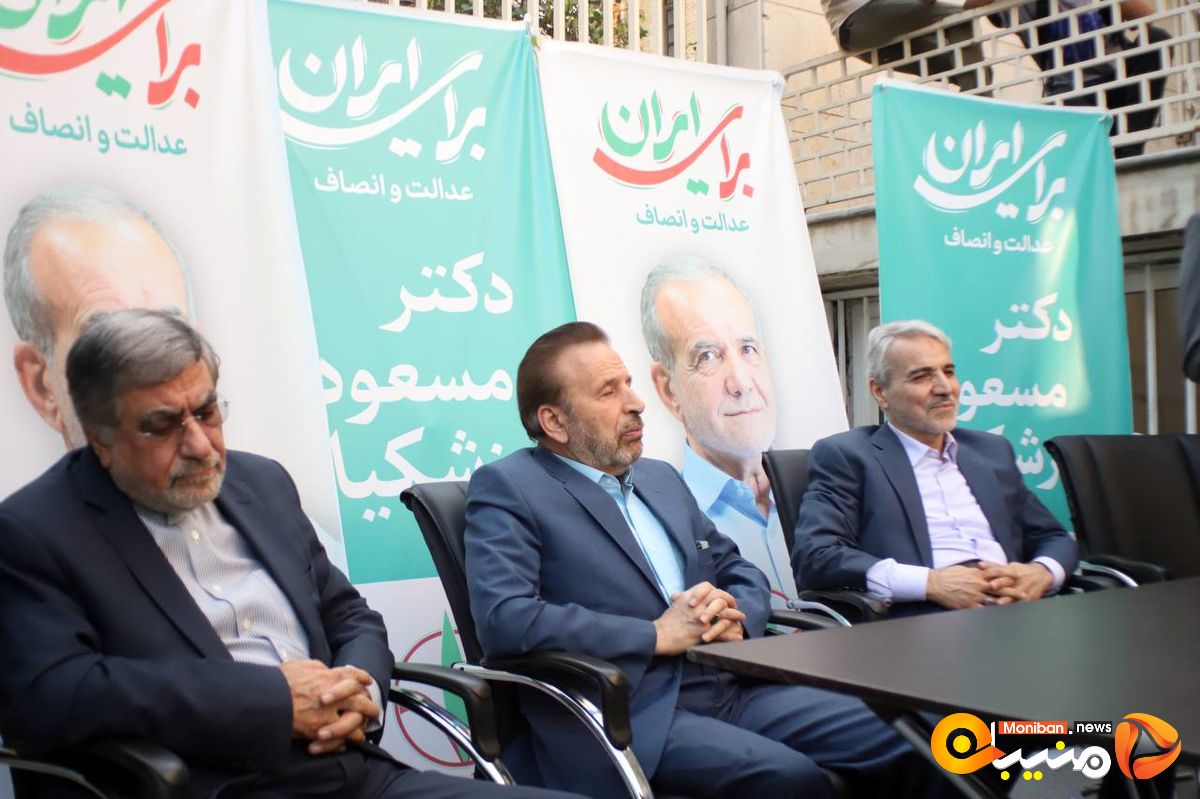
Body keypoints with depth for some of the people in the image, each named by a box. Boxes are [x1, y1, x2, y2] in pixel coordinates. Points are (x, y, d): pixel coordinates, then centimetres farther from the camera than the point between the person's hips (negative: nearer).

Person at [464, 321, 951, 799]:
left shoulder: (660, 477, 18)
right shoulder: (507, 488, -4)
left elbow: (739, 571, 23)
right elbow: (502, 618, -18)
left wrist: (736, 619, -2)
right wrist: (657, 634, -15)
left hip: (733, 688, 7)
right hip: (631, 716, -6)